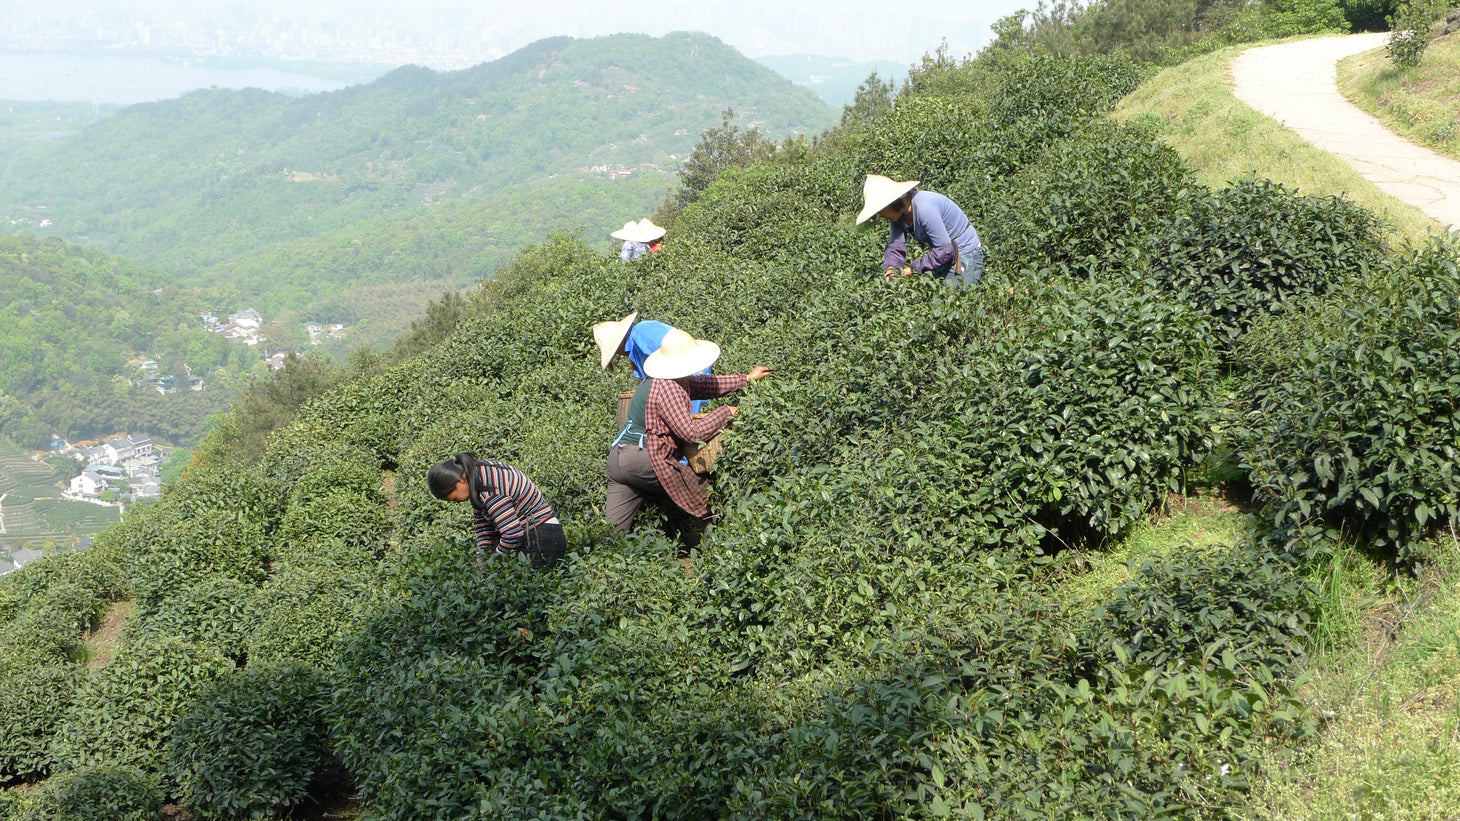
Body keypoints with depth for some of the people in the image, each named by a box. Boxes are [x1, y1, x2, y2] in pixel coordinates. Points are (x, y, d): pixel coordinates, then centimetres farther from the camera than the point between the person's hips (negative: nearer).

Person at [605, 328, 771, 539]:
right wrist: (724, 412, -5)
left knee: (614, 530, 5)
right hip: (641, 457, -9)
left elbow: (705, 384, 29)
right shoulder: (667, 389, -15)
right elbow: (691, 432, -18)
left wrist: (747, 378, 34)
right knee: (701, 488, 7)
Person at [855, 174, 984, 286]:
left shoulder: (924, 208, -30)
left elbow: (945, 250, -28)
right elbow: (895, 247, -7)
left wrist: (912, 269, -26)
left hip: (965, 254, -8)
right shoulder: (898, 213, -4)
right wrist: (890, 269, -28)